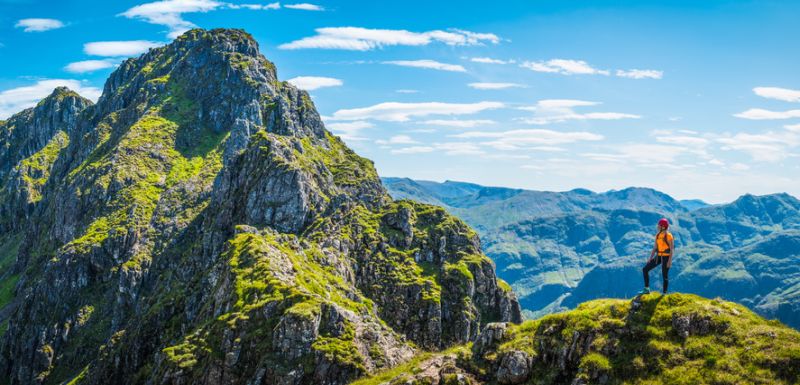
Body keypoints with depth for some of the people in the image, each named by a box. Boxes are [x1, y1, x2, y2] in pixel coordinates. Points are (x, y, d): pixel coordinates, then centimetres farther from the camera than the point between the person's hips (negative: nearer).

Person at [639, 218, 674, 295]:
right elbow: (655, 248, 13)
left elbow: (672, 249, -14)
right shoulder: (658, 235, 9)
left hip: (666, 257, -7)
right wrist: (650, 259, 9)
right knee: (645, 269, 0)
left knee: (664, 276, 0)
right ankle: (647, 289, 5)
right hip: (658, 256, 7)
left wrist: (670, 260, -20)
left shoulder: (669, 236, -14)